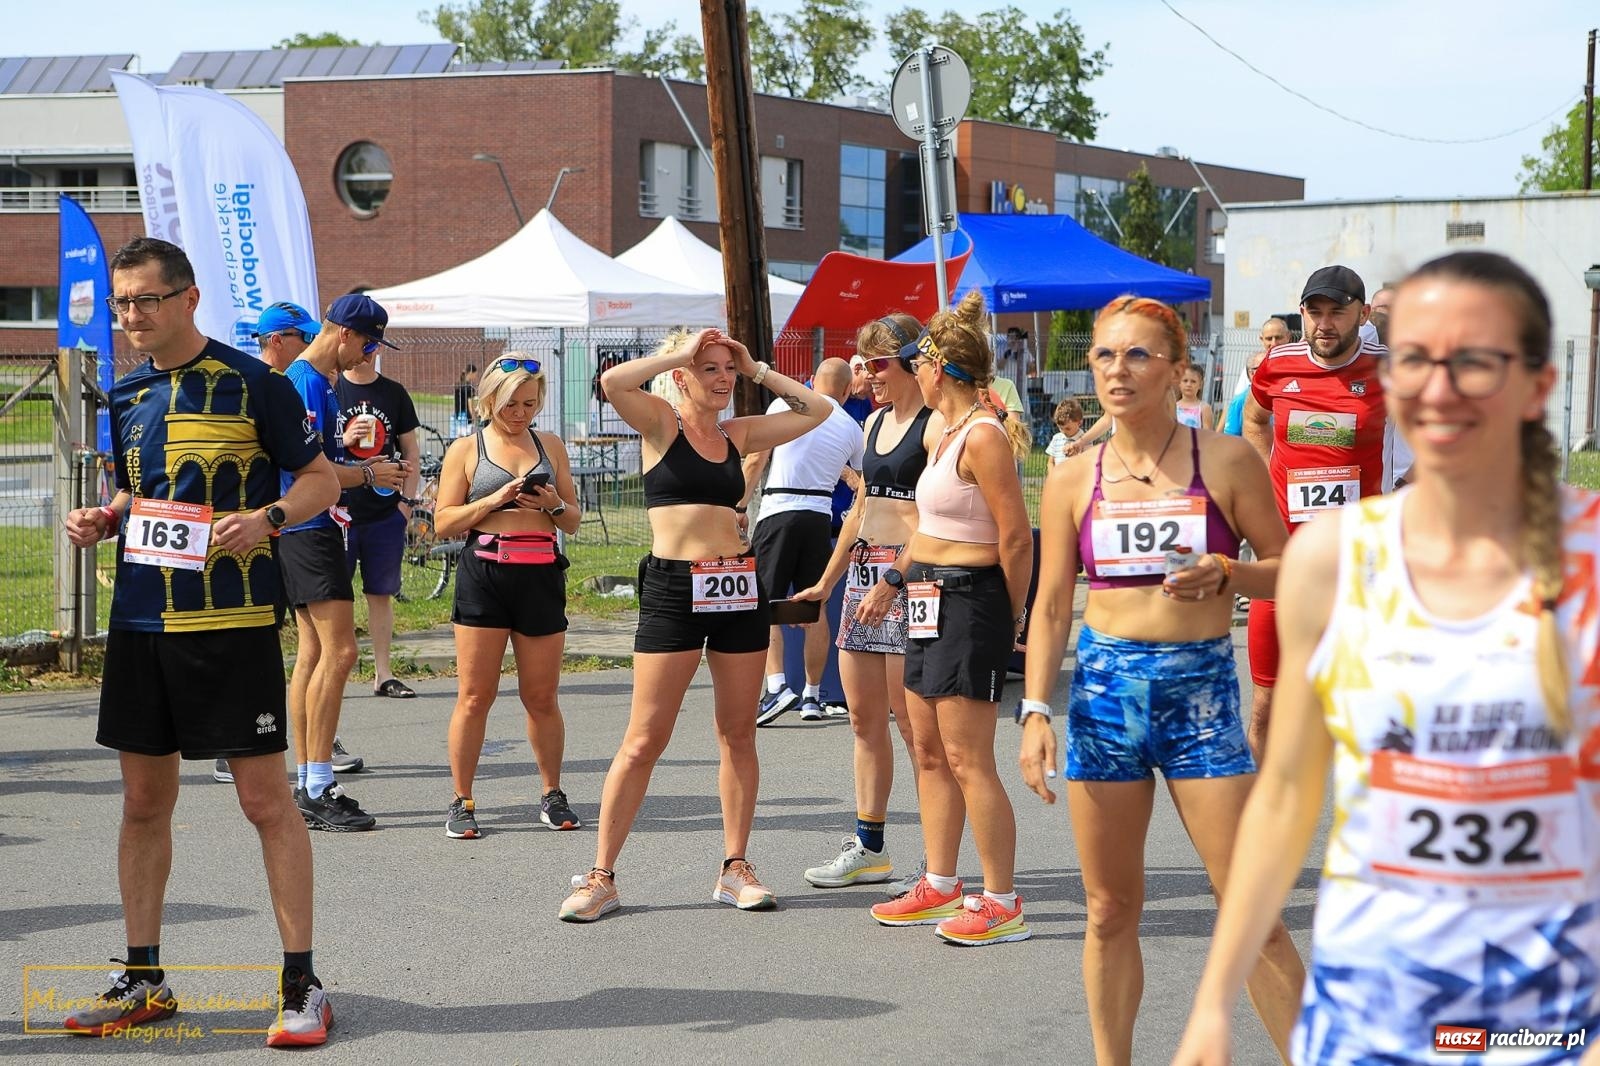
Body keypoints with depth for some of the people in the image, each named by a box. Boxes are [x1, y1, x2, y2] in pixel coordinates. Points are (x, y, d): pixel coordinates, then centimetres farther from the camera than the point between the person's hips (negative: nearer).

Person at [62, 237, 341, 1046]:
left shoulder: (252, 385, -7)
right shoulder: (127, 396, 11)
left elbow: (320, 479, -2)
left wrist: (267, 517, -20)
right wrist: (99, 521, 3)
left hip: (232, 622, -6)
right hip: (140, 622, 6)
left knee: (264, 798, -4)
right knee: (144, 799, 11)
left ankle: (302, 985, 3)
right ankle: (142, 982, 21)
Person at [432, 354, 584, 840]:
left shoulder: (550, 446, 14)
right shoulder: (466, 450, 6)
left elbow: (573, 522, 17)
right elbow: (444, 522, 1)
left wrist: (553, 505, -5)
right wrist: (495, 499, -11)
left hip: (541, 575, 2)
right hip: (484, 574, -2)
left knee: (542, 697, 7)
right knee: (474, 695, -2)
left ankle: (552, 795, 21)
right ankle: (462, 803, 6)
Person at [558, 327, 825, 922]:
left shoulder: (738, 434, 13)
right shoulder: (660, 424, 0)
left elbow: (815, 410, 19)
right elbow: (613, 382, -20)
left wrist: (756, 370, 13)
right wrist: (676, 353, -8)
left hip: (739, 589, 5)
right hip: (672, 589, -5)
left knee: (738, 735, 8)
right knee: (644, 740, -4)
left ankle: (735, 869, 17)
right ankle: (601, 877, 3)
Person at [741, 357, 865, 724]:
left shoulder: (785, 406, 2)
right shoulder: (851, 428, 12)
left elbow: (756, 461, 0)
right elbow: (862, 481, 25)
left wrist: (740, 505, 9)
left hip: (778, 513, -3)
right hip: (820, 515, 3)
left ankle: (777, 684, -18)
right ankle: (812, 696, 15)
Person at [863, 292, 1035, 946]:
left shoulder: (984, 437, -17)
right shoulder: (948, 434, 14)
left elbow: (1016, 539, -17)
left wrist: (1010, 620, -9)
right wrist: (892, 582, 28)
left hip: (969, 602, -10)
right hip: (931, 599, 10)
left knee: (967, 760, -8)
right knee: (929, 751, 14)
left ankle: (1002, 904, -2)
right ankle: (940, 887, 23)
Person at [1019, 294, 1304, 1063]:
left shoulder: (1226, 463, -2)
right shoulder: (1073, 480, 4)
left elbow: (1286, 569, 3)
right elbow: (1051, 607, 6)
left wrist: (1225, 574, -17)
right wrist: (1035, 711, -3)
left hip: (1201, 689, -2)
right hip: (1104, 689, 2)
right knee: (1109, 910, 8)